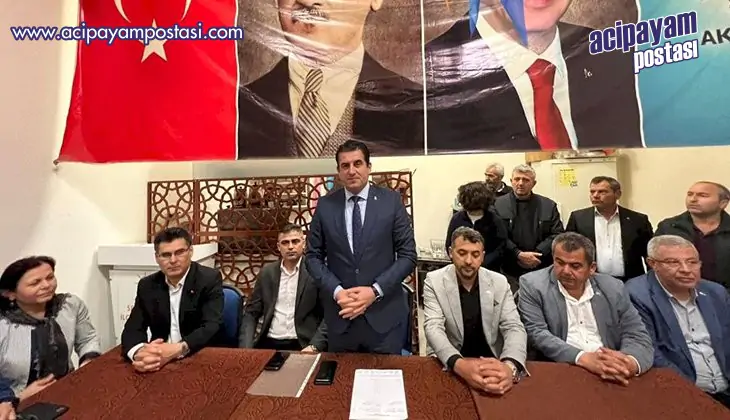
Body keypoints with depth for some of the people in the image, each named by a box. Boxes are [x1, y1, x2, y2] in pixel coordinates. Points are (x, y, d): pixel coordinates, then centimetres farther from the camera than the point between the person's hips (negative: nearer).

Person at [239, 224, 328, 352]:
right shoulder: (267, 272, 7)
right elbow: (251, 313, 9)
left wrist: (314, 346, -19)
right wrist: (246, 348, -5)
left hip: (302, 346, -3)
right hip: (269, 343, 3)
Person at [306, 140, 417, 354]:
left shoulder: (391, 201, -4)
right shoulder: (325, 205, 0)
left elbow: (408, 255, -4)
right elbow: (313, 256, 4)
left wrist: (375, 290, -14)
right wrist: (337, 291, -11)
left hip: (384, 313, -1)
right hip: (340, 314, 1)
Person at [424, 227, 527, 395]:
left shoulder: (499, 282, -2)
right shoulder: (434, 281, -8)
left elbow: (514, 328, -9)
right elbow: (433, 328, -17)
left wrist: (510, 366, -30)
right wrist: (460, 365, -36)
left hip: (491, 362, 3)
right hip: (448, 364, -2)